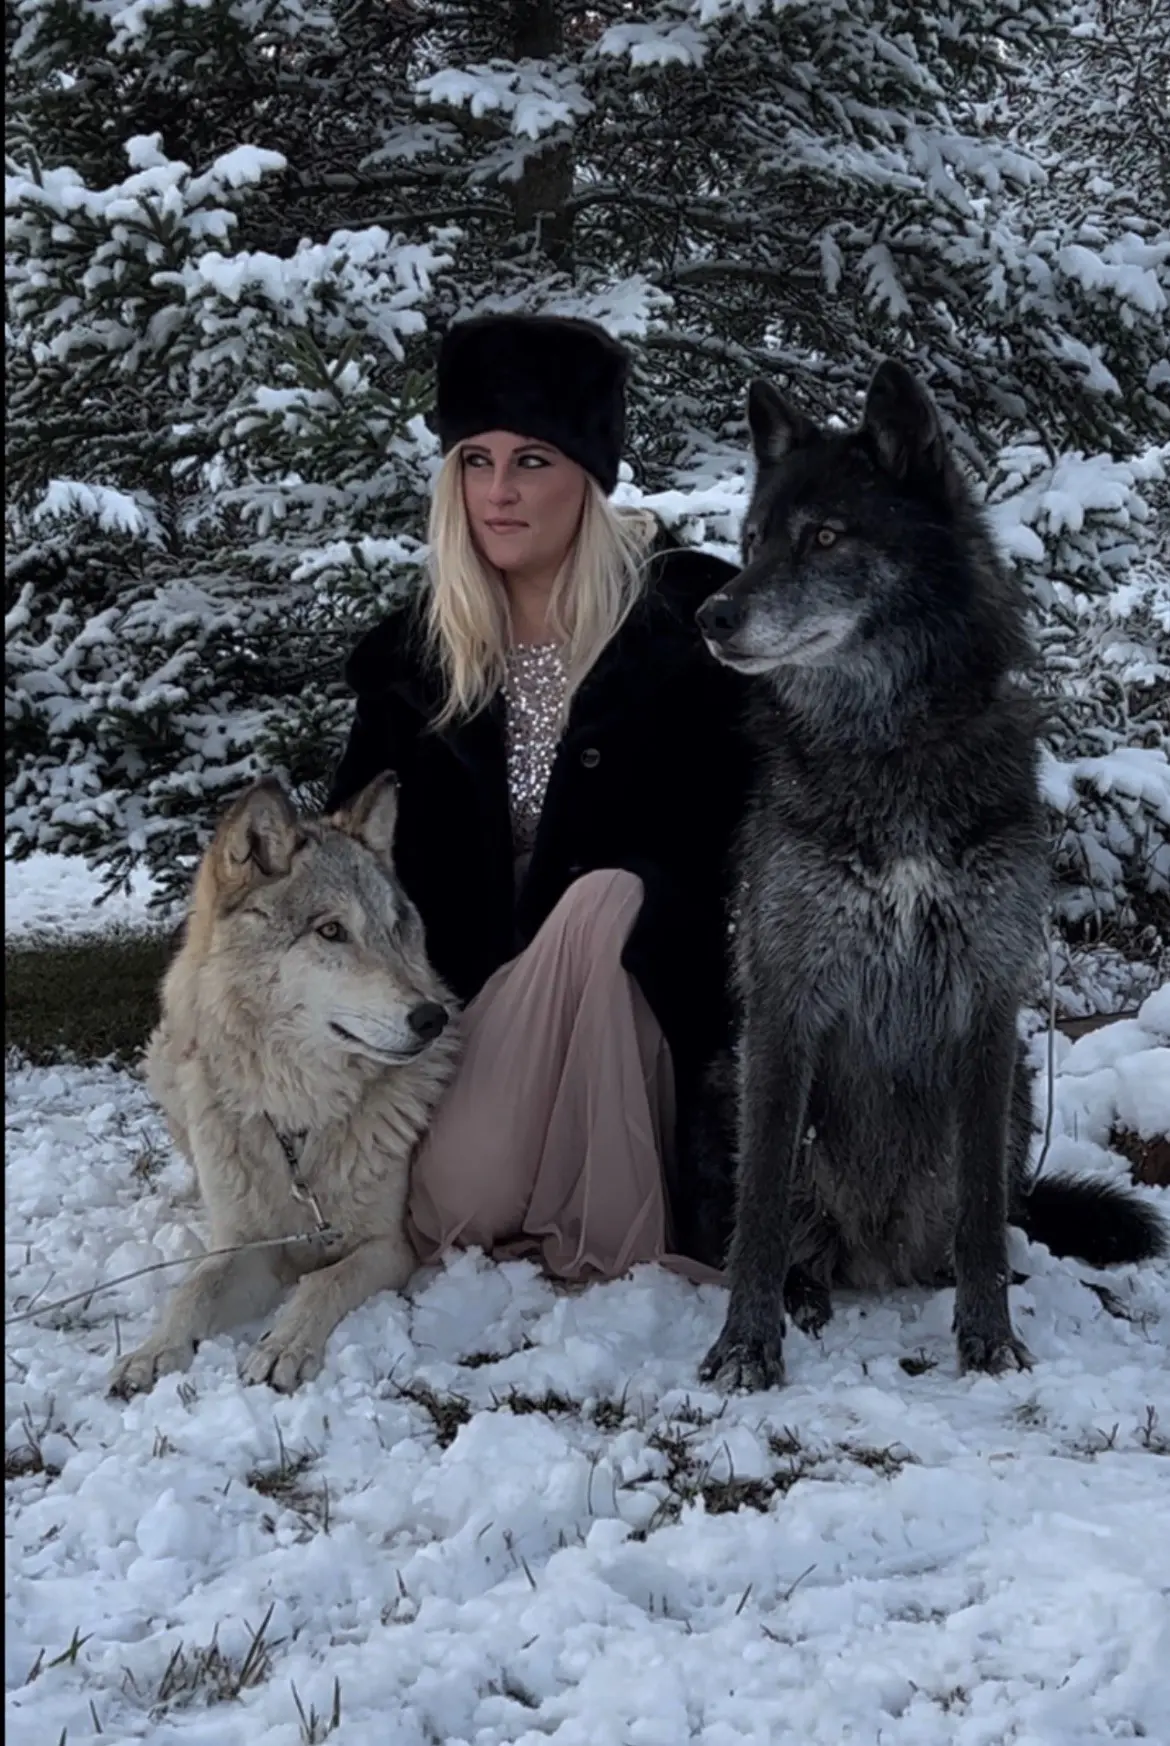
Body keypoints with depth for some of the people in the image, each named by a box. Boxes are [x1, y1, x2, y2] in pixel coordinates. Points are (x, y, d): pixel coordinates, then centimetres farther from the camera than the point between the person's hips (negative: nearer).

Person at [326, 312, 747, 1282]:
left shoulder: (687, 616, -3)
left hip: (642, 982, -1)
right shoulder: (417, 652, 8)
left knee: (602, 898, -38)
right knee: (453, 1210, -32)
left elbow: (742, 820, -5)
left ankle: (609, 1235, -30)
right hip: (486, 994, 1)